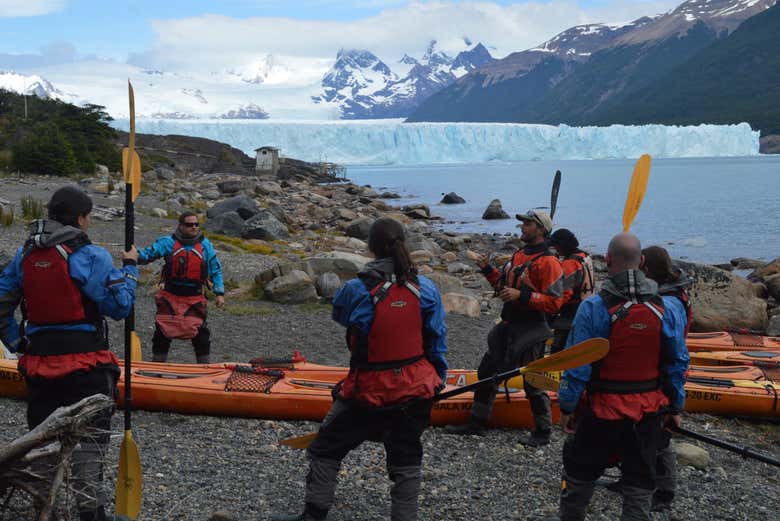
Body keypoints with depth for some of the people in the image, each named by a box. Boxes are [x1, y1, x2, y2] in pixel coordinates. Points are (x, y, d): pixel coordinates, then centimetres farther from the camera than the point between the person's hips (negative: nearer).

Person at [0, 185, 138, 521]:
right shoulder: (90, 256, -12)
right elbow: (119, 307, -9)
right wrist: (129, 268, 3)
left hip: (38, 363, 5)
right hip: (84, 367, -5)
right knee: (89, 439, 3)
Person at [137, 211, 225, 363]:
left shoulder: (205, 245, 3)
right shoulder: (168, 242, 0)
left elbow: (215, 270, 8)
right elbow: (149, 254, -5)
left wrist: (220, 293, 2)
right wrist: (136, 255, -28)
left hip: (194, 298, 0)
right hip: (170, 296, 0)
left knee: (201, 334, -3)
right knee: (162, 333, 6)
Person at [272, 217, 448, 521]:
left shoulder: (356, 289, -16)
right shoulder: (426, 289, -7)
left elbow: (338, 315, 7)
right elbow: (437, 343, 1)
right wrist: (438, 381, 14)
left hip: (369, 391, -3)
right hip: (417, 390, 3)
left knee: (325, 450, 15)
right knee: (405, 462, 15)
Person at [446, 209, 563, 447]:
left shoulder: (548, 262, -16)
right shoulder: (519, 255, 12)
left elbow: (554, 302, -20)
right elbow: (504, 285, 21)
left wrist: (521, 296, -24)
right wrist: (488, 269, 7)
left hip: (531, 332, -9)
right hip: (508, 327, 9)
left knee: (533, 383, 2)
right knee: (487, 372, 14)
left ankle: (543, 433, 18)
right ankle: (477, 422, 27)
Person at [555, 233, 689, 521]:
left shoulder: (593, 308, -16)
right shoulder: (669, 308, -7)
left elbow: (576, 366, -14)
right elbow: (678, 364, 0)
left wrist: (567, 407, -3)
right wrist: (675, 407, 12)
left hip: (600, 411, -2)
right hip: (649, 413, 2)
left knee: (579, 475, 17)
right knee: (639, 485, 14)